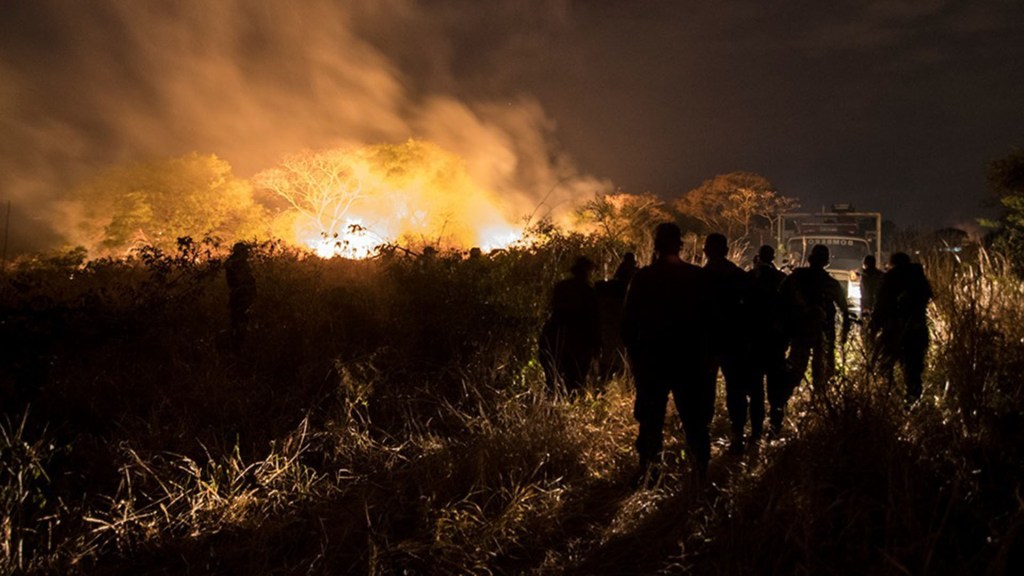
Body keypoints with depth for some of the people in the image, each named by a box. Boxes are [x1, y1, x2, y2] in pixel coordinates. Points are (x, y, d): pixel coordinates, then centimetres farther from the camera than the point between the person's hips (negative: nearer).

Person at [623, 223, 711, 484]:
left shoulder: (643, 277, -8)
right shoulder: (697, 276, -5)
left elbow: (629, 319, -5)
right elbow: (708, 317, 1)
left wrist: (632, 351, 7)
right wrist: (705, 352, 12)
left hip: (651, 358, -1)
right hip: (689, 358, 1)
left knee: (651, 418, 8)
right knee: (693, 416, 11)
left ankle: (648, 471, 11)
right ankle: (701, 469, 14)